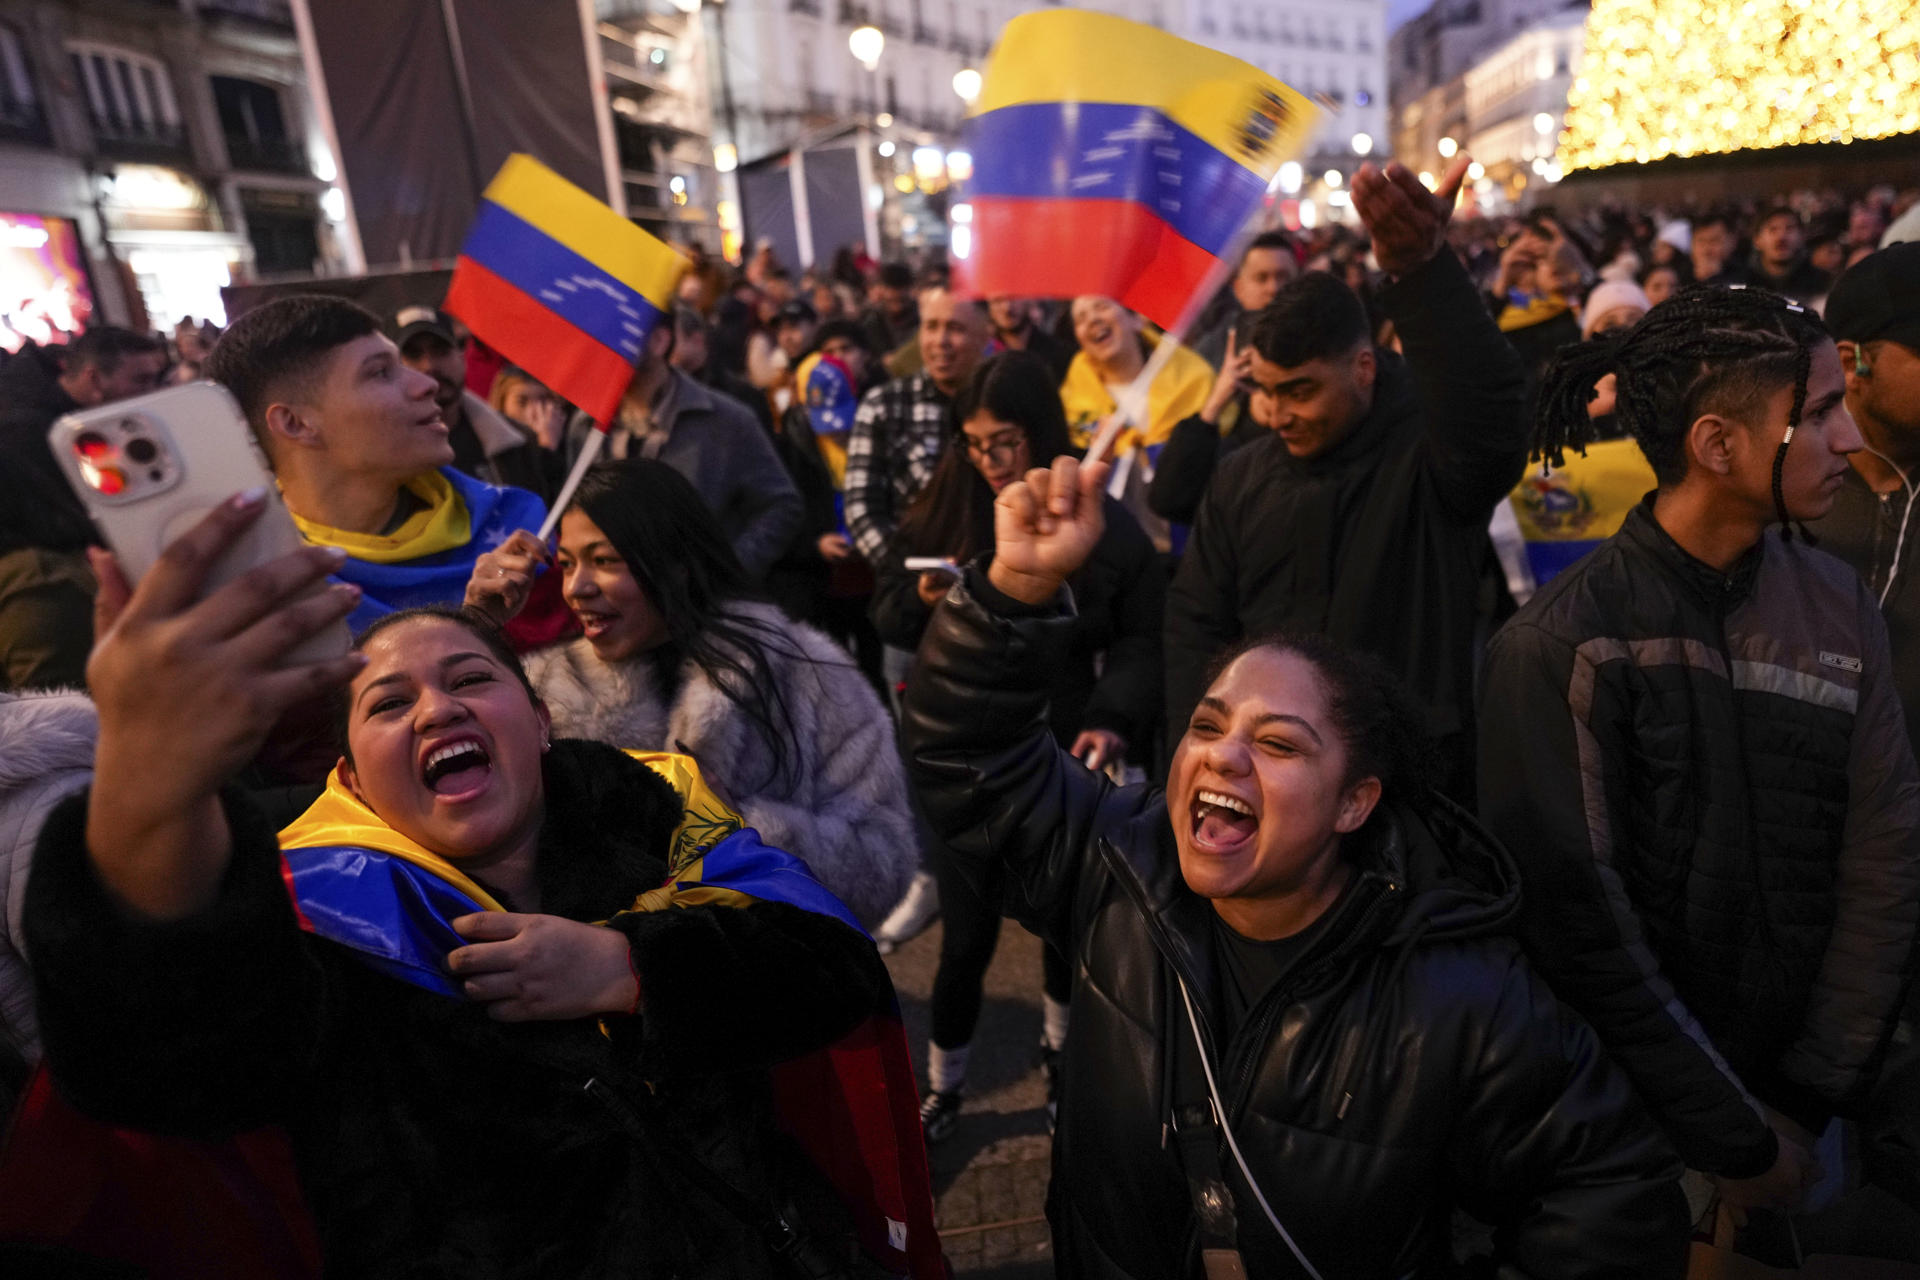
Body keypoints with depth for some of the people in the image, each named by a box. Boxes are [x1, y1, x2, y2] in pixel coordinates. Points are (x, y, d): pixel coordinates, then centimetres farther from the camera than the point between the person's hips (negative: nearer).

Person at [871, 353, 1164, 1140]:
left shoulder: (1106, 526, -9)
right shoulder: (946, 509, -4)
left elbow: (1141, 641, -6)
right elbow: (888, 616, 2)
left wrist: (1115, 719, -23)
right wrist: (921, 598, -20)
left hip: (1061, 756, 0)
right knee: (968, 934, 4)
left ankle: (1062, 1050, 47)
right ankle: (942, 1088, 29)